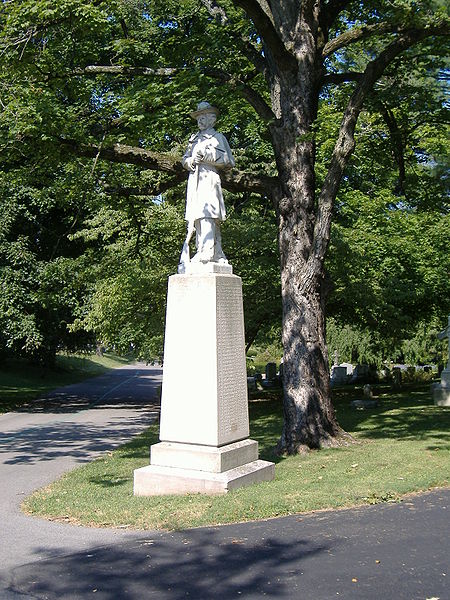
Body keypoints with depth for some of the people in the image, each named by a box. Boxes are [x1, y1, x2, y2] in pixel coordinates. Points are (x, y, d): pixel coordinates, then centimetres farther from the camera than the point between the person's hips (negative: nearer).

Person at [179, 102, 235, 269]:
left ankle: (206, 252, -27)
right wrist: (191, 160, -1)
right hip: (194, 179, 6)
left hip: (209, 176, -6)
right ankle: (218, 255, -1)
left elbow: (228, 161, 3)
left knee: (206, 214, -20)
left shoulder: (218, 137, 11)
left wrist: (207, 155, -7)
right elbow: (184, 159, 23)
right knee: (196, 217, -1)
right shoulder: (194, 138, 28)